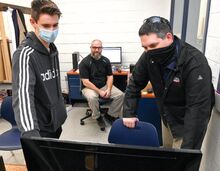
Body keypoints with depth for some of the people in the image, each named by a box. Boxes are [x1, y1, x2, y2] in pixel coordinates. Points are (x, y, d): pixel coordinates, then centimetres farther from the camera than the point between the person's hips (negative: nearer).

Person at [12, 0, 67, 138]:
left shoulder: (53, 49, 4)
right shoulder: (25, 54, -22)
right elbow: (23, 94, -37)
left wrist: (60, 110, 16)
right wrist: (30, 134, -50)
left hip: (55, 122, 8)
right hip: (40, 128, -7)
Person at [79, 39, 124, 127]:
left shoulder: (106, 60, 2)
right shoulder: (84, 62, -12)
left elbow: (110, 76, 4)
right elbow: (85, 82, -16)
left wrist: (109, 89, -14)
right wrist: (99, 91, -23)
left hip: (104, 85, 4)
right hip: (89, 87, -4)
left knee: (120, 95, -16)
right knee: (92, 97, -37)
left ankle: (110, 115, 6)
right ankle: (97, 117, -7)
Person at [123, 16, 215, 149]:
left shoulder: (195, 63, -31)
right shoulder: (148, 57, -15)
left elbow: (198, 108, -33)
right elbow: (135, 84, -4)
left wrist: (187, 148, -35)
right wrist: (129, 113, -12)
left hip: (188, 121, -5)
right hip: (167, 116, 5)